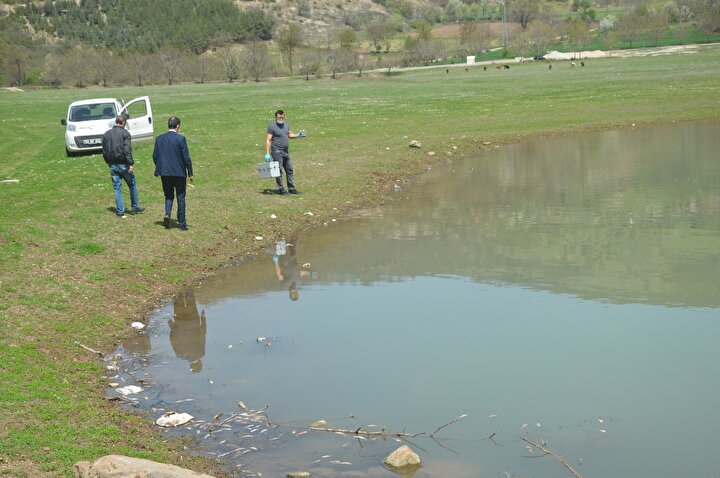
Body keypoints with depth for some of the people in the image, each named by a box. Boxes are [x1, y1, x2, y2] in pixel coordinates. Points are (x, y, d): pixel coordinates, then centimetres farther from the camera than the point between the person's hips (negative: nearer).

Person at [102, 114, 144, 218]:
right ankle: (135, 208, 18)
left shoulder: (106, 134, 10)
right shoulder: (125, 133, -9)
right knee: (132, 185, 12)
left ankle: (120, 212, 6)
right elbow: (127, 150, -18)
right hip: (123, 164, -5)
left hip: (113, 166, 5)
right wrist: (131, 164, -20)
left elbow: (104, 151, 13)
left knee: (117, 189, 7)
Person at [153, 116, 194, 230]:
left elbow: (155, 156, 5)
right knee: (180, 198, 7)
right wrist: (190, 173, -1)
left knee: (168, 196, 17)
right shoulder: (180, 139, -10)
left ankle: (167, 213, -10)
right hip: (179, 173, -3)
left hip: (165, 173, 3)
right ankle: (182, 224, 10)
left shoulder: (159, 138, 1)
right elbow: (186, 157, -9)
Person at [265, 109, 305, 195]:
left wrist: (298, 135, 5)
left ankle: (291, 189, 18)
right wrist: (267, 153, -17)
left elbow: (290, 134, 25)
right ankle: (281, 189, 0)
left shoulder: (286, 124, 12)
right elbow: (268, 140, -12)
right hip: (277, 151, -8)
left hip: (285, 152, 8)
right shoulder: (272, 126, -10)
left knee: (289, 170, 11)